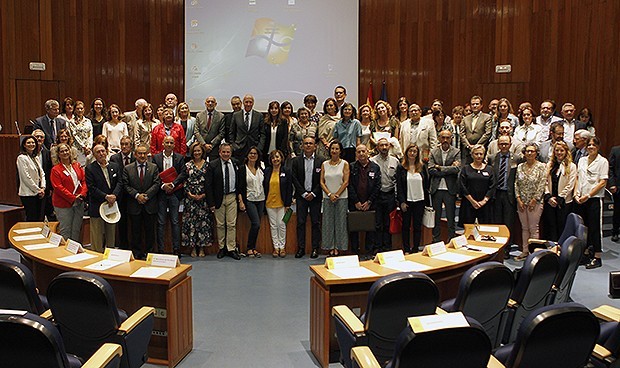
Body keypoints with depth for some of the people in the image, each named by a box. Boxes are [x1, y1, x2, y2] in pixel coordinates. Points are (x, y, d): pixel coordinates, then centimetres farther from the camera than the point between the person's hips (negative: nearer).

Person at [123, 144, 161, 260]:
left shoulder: (154, 167, 5)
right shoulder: (127, 168, 5)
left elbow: (157, 184, -2)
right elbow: (126, 185, -1)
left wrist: (146, 195, -13)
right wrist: (137, 195, -14)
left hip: (150, 205, 0)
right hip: (134, 205, 0)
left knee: (150, 230, 6)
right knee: (136, 231, 7)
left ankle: (148, 253, 17)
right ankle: (136, 254, 17)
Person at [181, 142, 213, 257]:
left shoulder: (207, 165, 5)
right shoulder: (188, 165, 6)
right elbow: (184, 182, 3)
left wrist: (204, 195, -8)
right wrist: (190, 194, -8)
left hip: (204, 197, 0)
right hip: (190, 197, 0)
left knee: (203, 220, -1)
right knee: (190, 220, 0)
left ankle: (202, 248, 8)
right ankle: (193, 248, 8)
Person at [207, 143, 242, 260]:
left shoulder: (235, 164, 4)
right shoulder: (213, 165, -5)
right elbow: (209, 185, -6)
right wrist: (211, 202, -10)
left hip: (232, 197, 2)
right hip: (219, 198, -2)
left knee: (232, 224, 3)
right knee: (220, 224, 7)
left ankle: (231, 249, 10)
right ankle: (222, 247, 19)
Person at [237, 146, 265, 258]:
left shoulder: (261, 169, 11)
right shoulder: (243, 169, -3)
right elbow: (240, 187, -7)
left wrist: (266, 199, 10)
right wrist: (241, 201, -13)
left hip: (261, 200, 5)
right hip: (249, 200, -5)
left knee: (256, 225, 5)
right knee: (256, 224, -15)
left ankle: (253, 248, 14)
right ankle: (249, 249, -2)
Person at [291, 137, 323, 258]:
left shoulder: (320, 162, 2)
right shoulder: (296, 161, 5)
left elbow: (322, 180, -1)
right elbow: (294, 179, 1)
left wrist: (313, 193, -9)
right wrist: (303, 193, -7)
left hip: (315, 196, -1)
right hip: (301, 196, 1)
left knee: (316, 222, 2)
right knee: (301, 222, 2)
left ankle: (315, 248, 9)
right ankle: (301, 248, 8)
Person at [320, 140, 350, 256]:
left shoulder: (344, 164, 1)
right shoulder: (324, 164, 7)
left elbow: (346, 182, -5)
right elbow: (322, 182, 4)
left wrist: (336, 195, -11)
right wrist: (330, 194, -8)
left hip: (341, 197, -2)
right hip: (327, 198, 2)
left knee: (340, 222, 1)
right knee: (328, 222, 3)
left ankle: (338, 247, 8)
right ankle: (330, 247, 11)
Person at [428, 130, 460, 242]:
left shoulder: (456, 152, 2)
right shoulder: (433, 152, 6)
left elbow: (456, 169, -13)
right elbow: (431, 170, -6)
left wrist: (439, 167, -10)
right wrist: (448, 170, -11)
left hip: (450, 189, -1)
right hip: (436, 189, 1)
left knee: (451, 218, 4)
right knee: (436, 218, 8)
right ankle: (436, 241, 16)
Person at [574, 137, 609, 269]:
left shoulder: (603, 161, -4)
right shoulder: (582, 160, 13)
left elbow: (603, 182, -9)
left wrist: (588, 195, -14)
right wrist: (576, 194, 0)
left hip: (595, 198, -5)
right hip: (581, 199, 5)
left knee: (595, 228, -2)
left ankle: (597, 258, 5)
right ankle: (586, 253, 22)